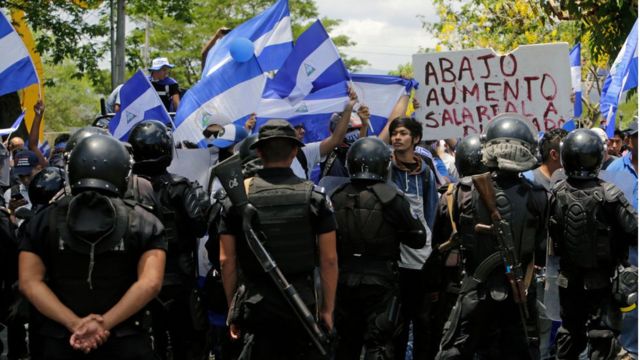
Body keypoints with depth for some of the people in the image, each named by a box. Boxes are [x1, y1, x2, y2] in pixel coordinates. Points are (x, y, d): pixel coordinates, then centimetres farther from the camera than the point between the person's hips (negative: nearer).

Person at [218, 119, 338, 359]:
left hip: (255, 304, 0)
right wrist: (327, 308, 6)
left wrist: (232, 307, 9)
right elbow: (329, 260, -3)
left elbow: (226, 260, -1)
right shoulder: (314, 196, -3)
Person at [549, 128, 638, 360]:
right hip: (602, 281, -4)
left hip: (569, 280, 4)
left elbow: (550, 234, -2)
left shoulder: (557, 195, -9)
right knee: (603, 338, 2)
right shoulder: (609, 195, -22)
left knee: (570, 333, 20)